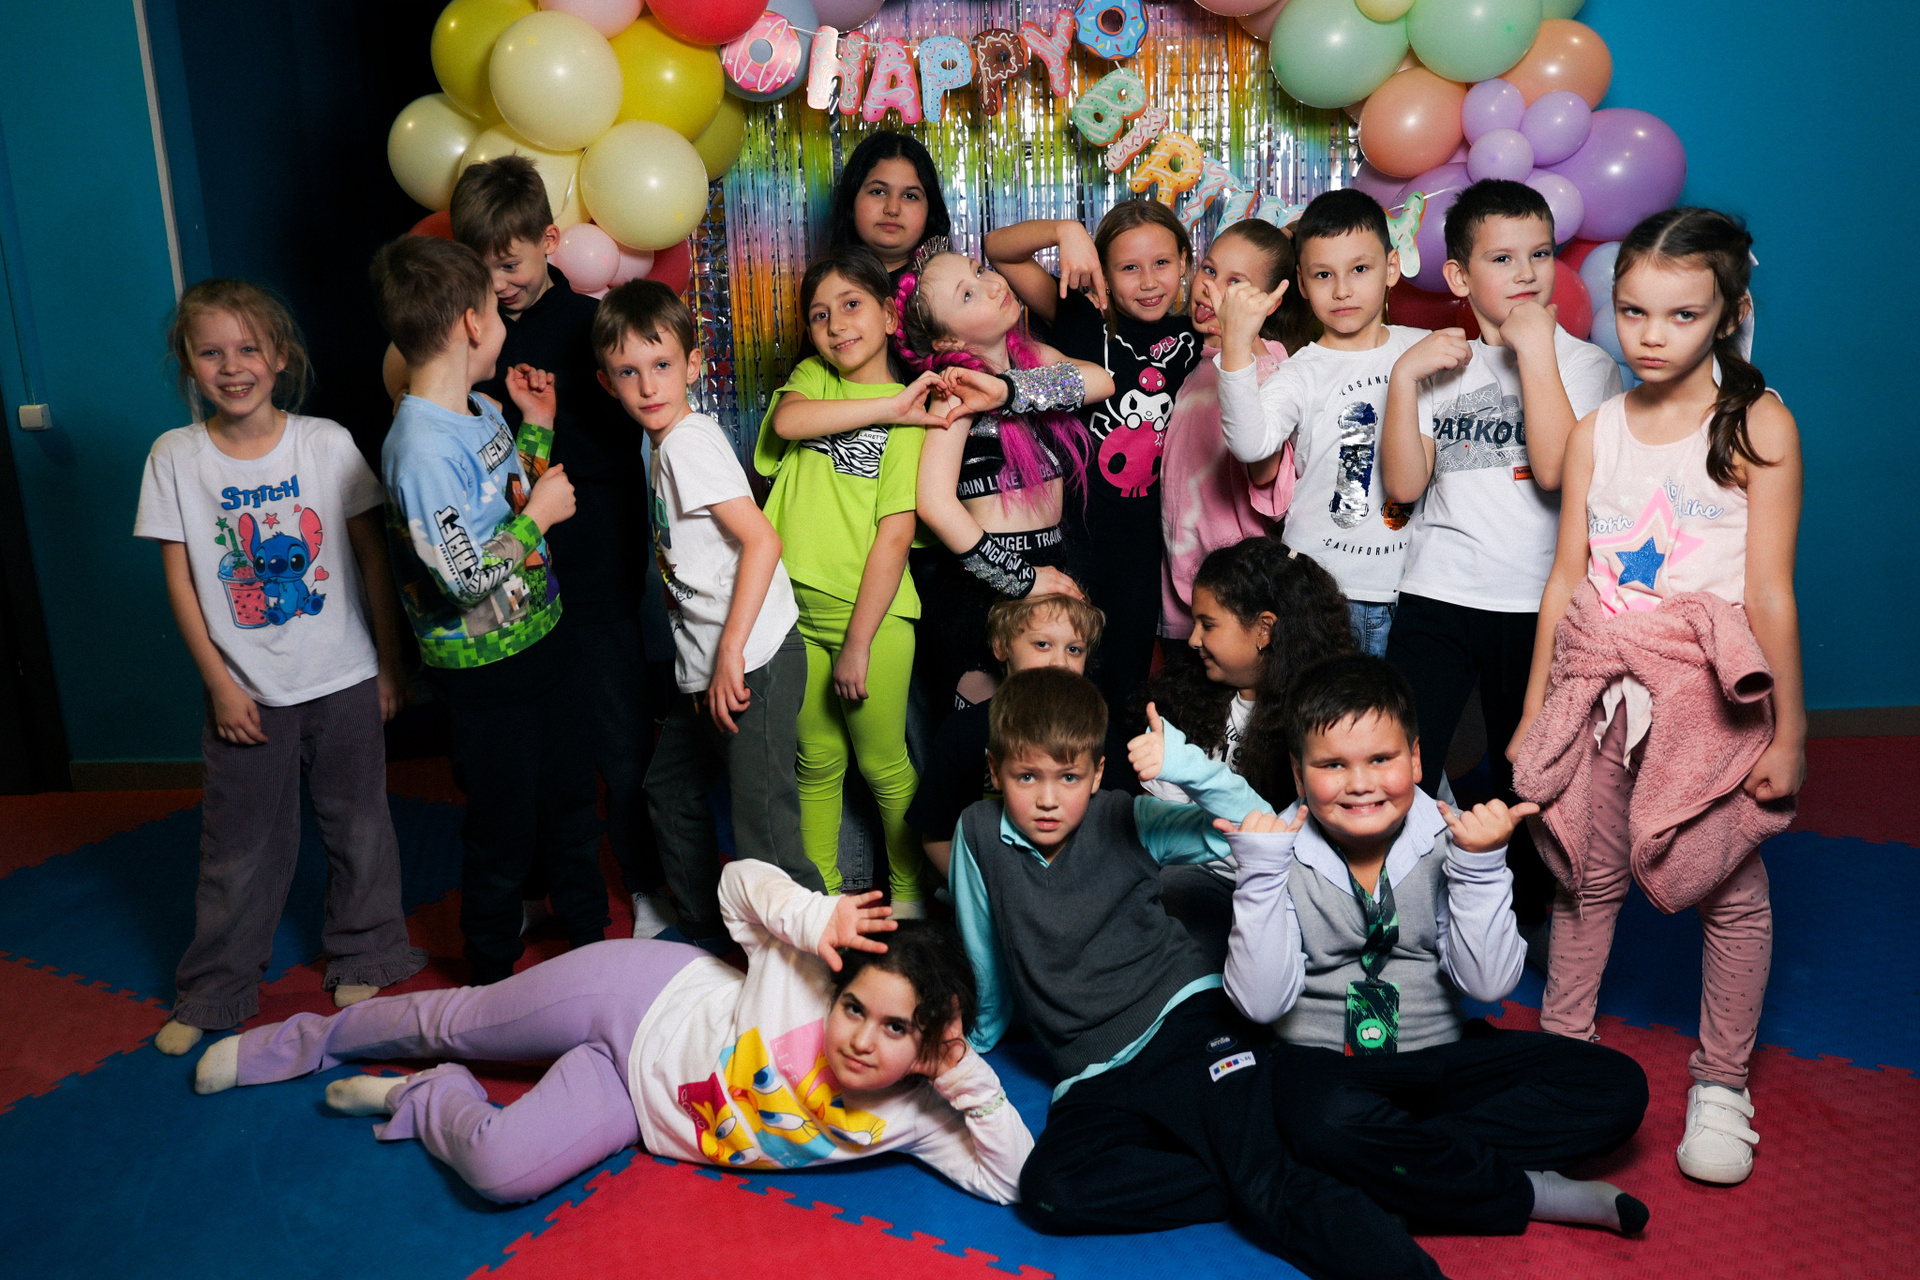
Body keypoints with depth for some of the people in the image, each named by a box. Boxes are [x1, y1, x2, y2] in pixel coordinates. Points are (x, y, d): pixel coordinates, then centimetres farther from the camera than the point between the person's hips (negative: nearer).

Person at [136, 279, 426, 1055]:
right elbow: (180, 581, -2)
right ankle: (215, 992, 29)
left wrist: (391, 662, 0)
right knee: (239, 845, 10)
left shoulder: (327, 442, -5)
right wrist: (219, 685, -6)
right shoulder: (176, 456, -4)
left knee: (358, 824, 13)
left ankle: (363, 959, 33)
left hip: (345, 680, 0)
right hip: (247, 693, 0)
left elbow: (373, 555, 0)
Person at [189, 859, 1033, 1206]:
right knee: (454, 1021, 8)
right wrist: (816, 918, -38)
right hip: (644, 999, -2)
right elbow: (742, 879, -18)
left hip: (636, 1106, 2)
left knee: (501, 1171, -15)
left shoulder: (913, 1116, -21)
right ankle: (312, 1039, 43)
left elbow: (1019, 1181, -26)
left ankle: (424, 1101, 21)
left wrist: (970, 1077, -38)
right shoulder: (807, 980, -28)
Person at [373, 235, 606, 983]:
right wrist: (538, 515, -18)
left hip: (542, 637, 8)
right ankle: (494, 975, 33)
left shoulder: (482, 408, 1)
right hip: (485, 672, -8)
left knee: (571, 800, 22)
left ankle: (591, 938, 42)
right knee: (504, 831, 10)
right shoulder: (421, 448, -26)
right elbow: (466, 579, -27)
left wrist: (537, 424, 9)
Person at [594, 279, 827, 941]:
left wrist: (731, 655, -22)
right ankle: (704, 930, 39)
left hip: (754, 662, -10)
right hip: (707, 665, 10)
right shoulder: (664, 444, 13)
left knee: (763, 832, -8)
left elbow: (763, 541, -22)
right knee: (670, 789, 23)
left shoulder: (689, 441, -14)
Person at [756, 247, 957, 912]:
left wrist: (858, 644, -16)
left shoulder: (912, 415, -5)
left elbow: (895, 535, -12)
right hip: (797, 608, 4)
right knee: (817, 761, 16)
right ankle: (820, 892, 32)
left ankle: (908, 891, 28)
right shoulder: (812, 377, 9)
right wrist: (887, 406, -20)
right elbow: (787, 420, -16)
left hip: (873, 614, -4)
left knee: (882, 763, 8)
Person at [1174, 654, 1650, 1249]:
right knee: (1327, 1121, -38)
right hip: (1325, 1062, -3)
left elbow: (1487, 983, -10)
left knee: (1617, 1086, -11)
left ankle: (1404, 1160, -20)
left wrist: (1479, 866, -20)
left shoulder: (1445, 841, -5)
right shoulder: (1283, 857, -9)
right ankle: (1529, 1193, -17)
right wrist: (1261, 876, -23)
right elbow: (1263, 1003, -16)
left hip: (1442, 1054, 4)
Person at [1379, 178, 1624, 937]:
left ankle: (1527, 919, 32)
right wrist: (1405, 377, -7)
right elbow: (1403, 485, -1)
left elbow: (1557, 468, -16)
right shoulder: (1440, 364, 10)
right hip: (1436, 596, 1)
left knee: (1526, 776, 11)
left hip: (1536, 603, -1)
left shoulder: (1583, 362, 3)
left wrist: (1534, 351, -13)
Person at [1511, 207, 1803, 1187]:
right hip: (1601, 683, 3)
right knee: (1584, 871, 11)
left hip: (1709, 688, -3)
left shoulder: (1757, 425, -5)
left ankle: (1720, 1083, 24)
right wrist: (1535, 709, 9)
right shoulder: (1596, 431, 6)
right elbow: (1567, 578, 8)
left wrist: (1788, 733, -6)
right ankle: (1563, 1045, 28)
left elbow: (1770, 594, -7)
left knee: (1728, 887, 6)